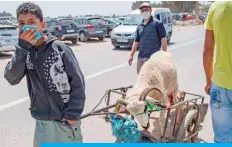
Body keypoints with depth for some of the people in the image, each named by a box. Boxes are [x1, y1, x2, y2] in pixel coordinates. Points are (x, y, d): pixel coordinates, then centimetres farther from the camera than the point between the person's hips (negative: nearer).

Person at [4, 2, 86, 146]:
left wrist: (73, 114, -12)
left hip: (65, 118, -4)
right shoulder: (24, 51, 0)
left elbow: (78, 82, -11)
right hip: (41, 120, 4)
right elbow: (12, 78, -14)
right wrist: (23, 48, -22)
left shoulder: (59, 48, -14)